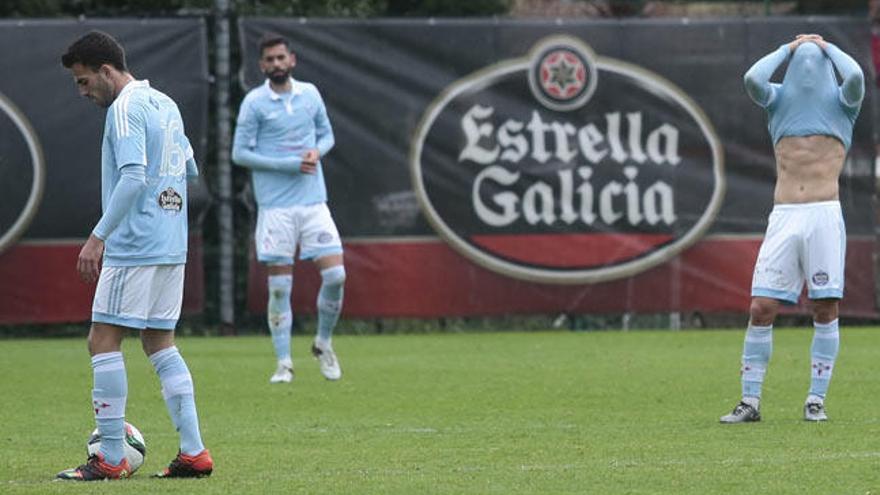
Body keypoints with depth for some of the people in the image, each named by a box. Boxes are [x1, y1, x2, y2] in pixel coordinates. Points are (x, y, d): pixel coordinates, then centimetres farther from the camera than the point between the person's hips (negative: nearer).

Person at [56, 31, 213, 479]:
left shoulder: (126, 108, -12)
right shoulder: (165, 104, 16)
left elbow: (133, 177, -22)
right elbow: (188, 170, 23)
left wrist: (98, 237, -22)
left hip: (134, 248, -9)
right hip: (171, 248, 9)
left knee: (103, 340, -5)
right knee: (161, 343, 12)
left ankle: (110, 458, -6)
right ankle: (193, 453, 8)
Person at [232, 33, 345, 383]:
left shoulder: (310, 93, 8)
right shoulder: (254, 102, -4)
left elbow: (327, 134, 19)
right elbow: (240, 153, -7)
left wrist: (317, 151, -5)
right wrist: (290, 164, -14)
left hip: (313, 200, 3)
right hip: (275, 206, -3)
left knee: (335, 275, -5)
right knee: (279, 285, -3)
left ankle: (323, 344, 17)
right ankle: (284, 363, 5)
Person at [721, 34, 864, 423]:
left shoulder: (840, 100, 13)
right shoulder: (779, 99, 18)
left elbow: (856, 76, -9)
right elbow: (753, 78, -2)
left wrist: (826, 46, 8)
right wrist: (787, 49, 13)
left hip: (825, 216, -1)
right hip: (784, 217, 1)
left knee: (825, 309, -3)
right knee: (761, 308, -5)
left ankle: (816, 401, 4)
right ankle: (750, 402, 0)